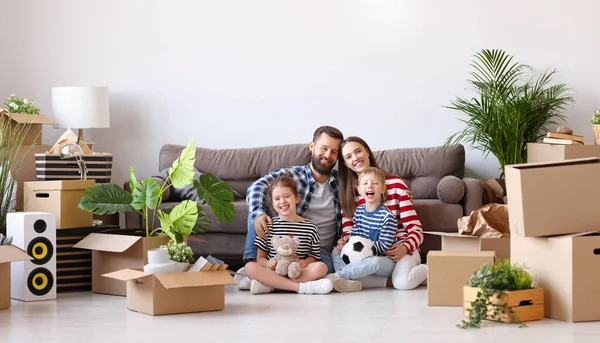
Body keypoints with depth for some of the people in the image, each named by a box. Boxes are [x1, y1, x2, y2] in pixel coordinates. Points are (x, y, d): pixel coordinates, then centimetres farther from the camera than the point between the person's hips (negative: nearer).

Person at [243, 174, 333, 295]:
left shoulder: (310, 227, 7)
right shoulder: (268, 226, 8)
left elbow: (314, 256, 11)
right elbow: (260, 258, 9)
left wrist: (305, 262, -11)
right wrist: (267, 263, -14)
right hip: (274, 270, 0)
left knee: (321, 267, -28)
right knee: (249, 267, -29)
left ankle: (269, 285, -28)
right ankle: (302, 287, -32)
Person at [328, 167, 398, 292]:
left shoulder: (387, 216, -15)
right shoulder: (359, 211, 8)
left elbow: (384, 246, -18)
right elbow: (354, 234, 14)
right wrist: (345, 242, -8)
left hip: (384, 260, -7)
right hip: (361, 257, 7)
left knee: (375, 262, -39)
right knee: (336, 251, -5)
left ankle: (339, 275, -35)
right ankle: (349, 281, -32)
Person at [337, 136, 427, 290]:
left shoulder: (396, 184, 2)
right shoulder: (348, 192, 10)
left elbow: (415, 228, -1)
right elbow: (348, 232, 6)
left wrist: (404, 248, -22)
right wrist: (343, 242, -19)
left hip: (400, 247, -2)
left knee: (403, 283, -34)